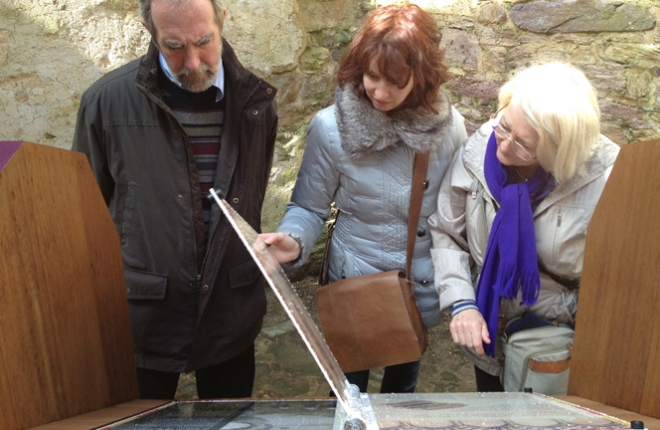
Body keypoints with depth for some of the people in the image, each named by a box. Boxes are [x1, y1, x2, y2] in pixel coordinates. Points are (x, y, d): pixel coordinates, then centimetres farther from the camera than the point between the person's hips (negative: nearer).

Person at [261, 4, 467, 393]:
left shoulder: (448, 125, -13)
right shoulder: (330, 127, -19)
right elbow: (310, 208, -10)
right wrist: (294, 241, -31)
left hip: (422, 288, 3)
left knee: (404, 385, 30)